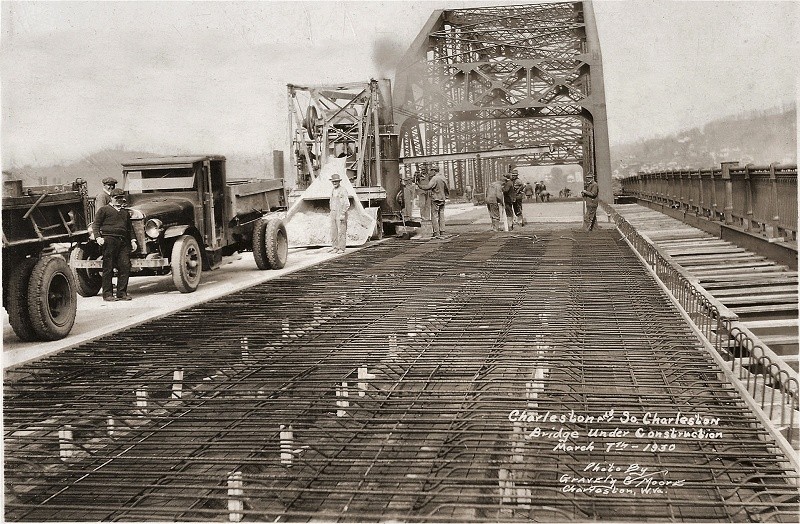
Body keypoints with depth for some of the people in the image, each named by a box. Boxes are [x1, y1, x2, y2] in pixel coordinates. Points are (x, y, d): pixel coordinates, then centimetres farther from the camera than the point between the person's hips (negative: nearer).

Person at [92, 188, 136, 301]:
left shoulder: (125, 212, 25)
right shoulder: (104, 210, 9)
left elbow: (129, 228, 31)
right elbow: (95, 224, 3)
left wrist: (132, 240, 19)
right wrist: (98, 237, -11)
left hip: (123, 242, 5)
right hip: (109, 240, -5)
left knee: (125, 266, -4)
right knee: (108, 268, -4)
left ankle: (122, 293, 3)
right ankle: (107, 294, -1)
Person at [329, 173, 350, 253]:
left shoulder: (343, 191, -9)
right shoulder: (333, 191, 14)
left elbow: (347, 204, -14)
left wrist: (343, 214, -20)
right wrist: (332, 213, 15)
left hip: (341, 213, -7)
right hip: (333, 213, 7)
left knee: (341, 231, -6)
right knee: (333, 231, 5)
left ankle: (341, 248, -3)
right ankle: (335, 247, 10)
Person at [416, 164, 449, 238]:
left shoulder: (434, 178, -16)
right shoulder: (443, 178, 7)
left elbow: (428, 187, -24)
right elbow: (447, 188, 16)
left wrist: (419, 185, -13)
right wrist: (446, 194, 31)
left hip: (435, 199, -7)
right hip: (442, 199, 7)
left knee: (434, 216, -4)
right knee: (441, 215, 14)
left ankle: (436, 233, -7)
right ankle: (442, 231, 15)